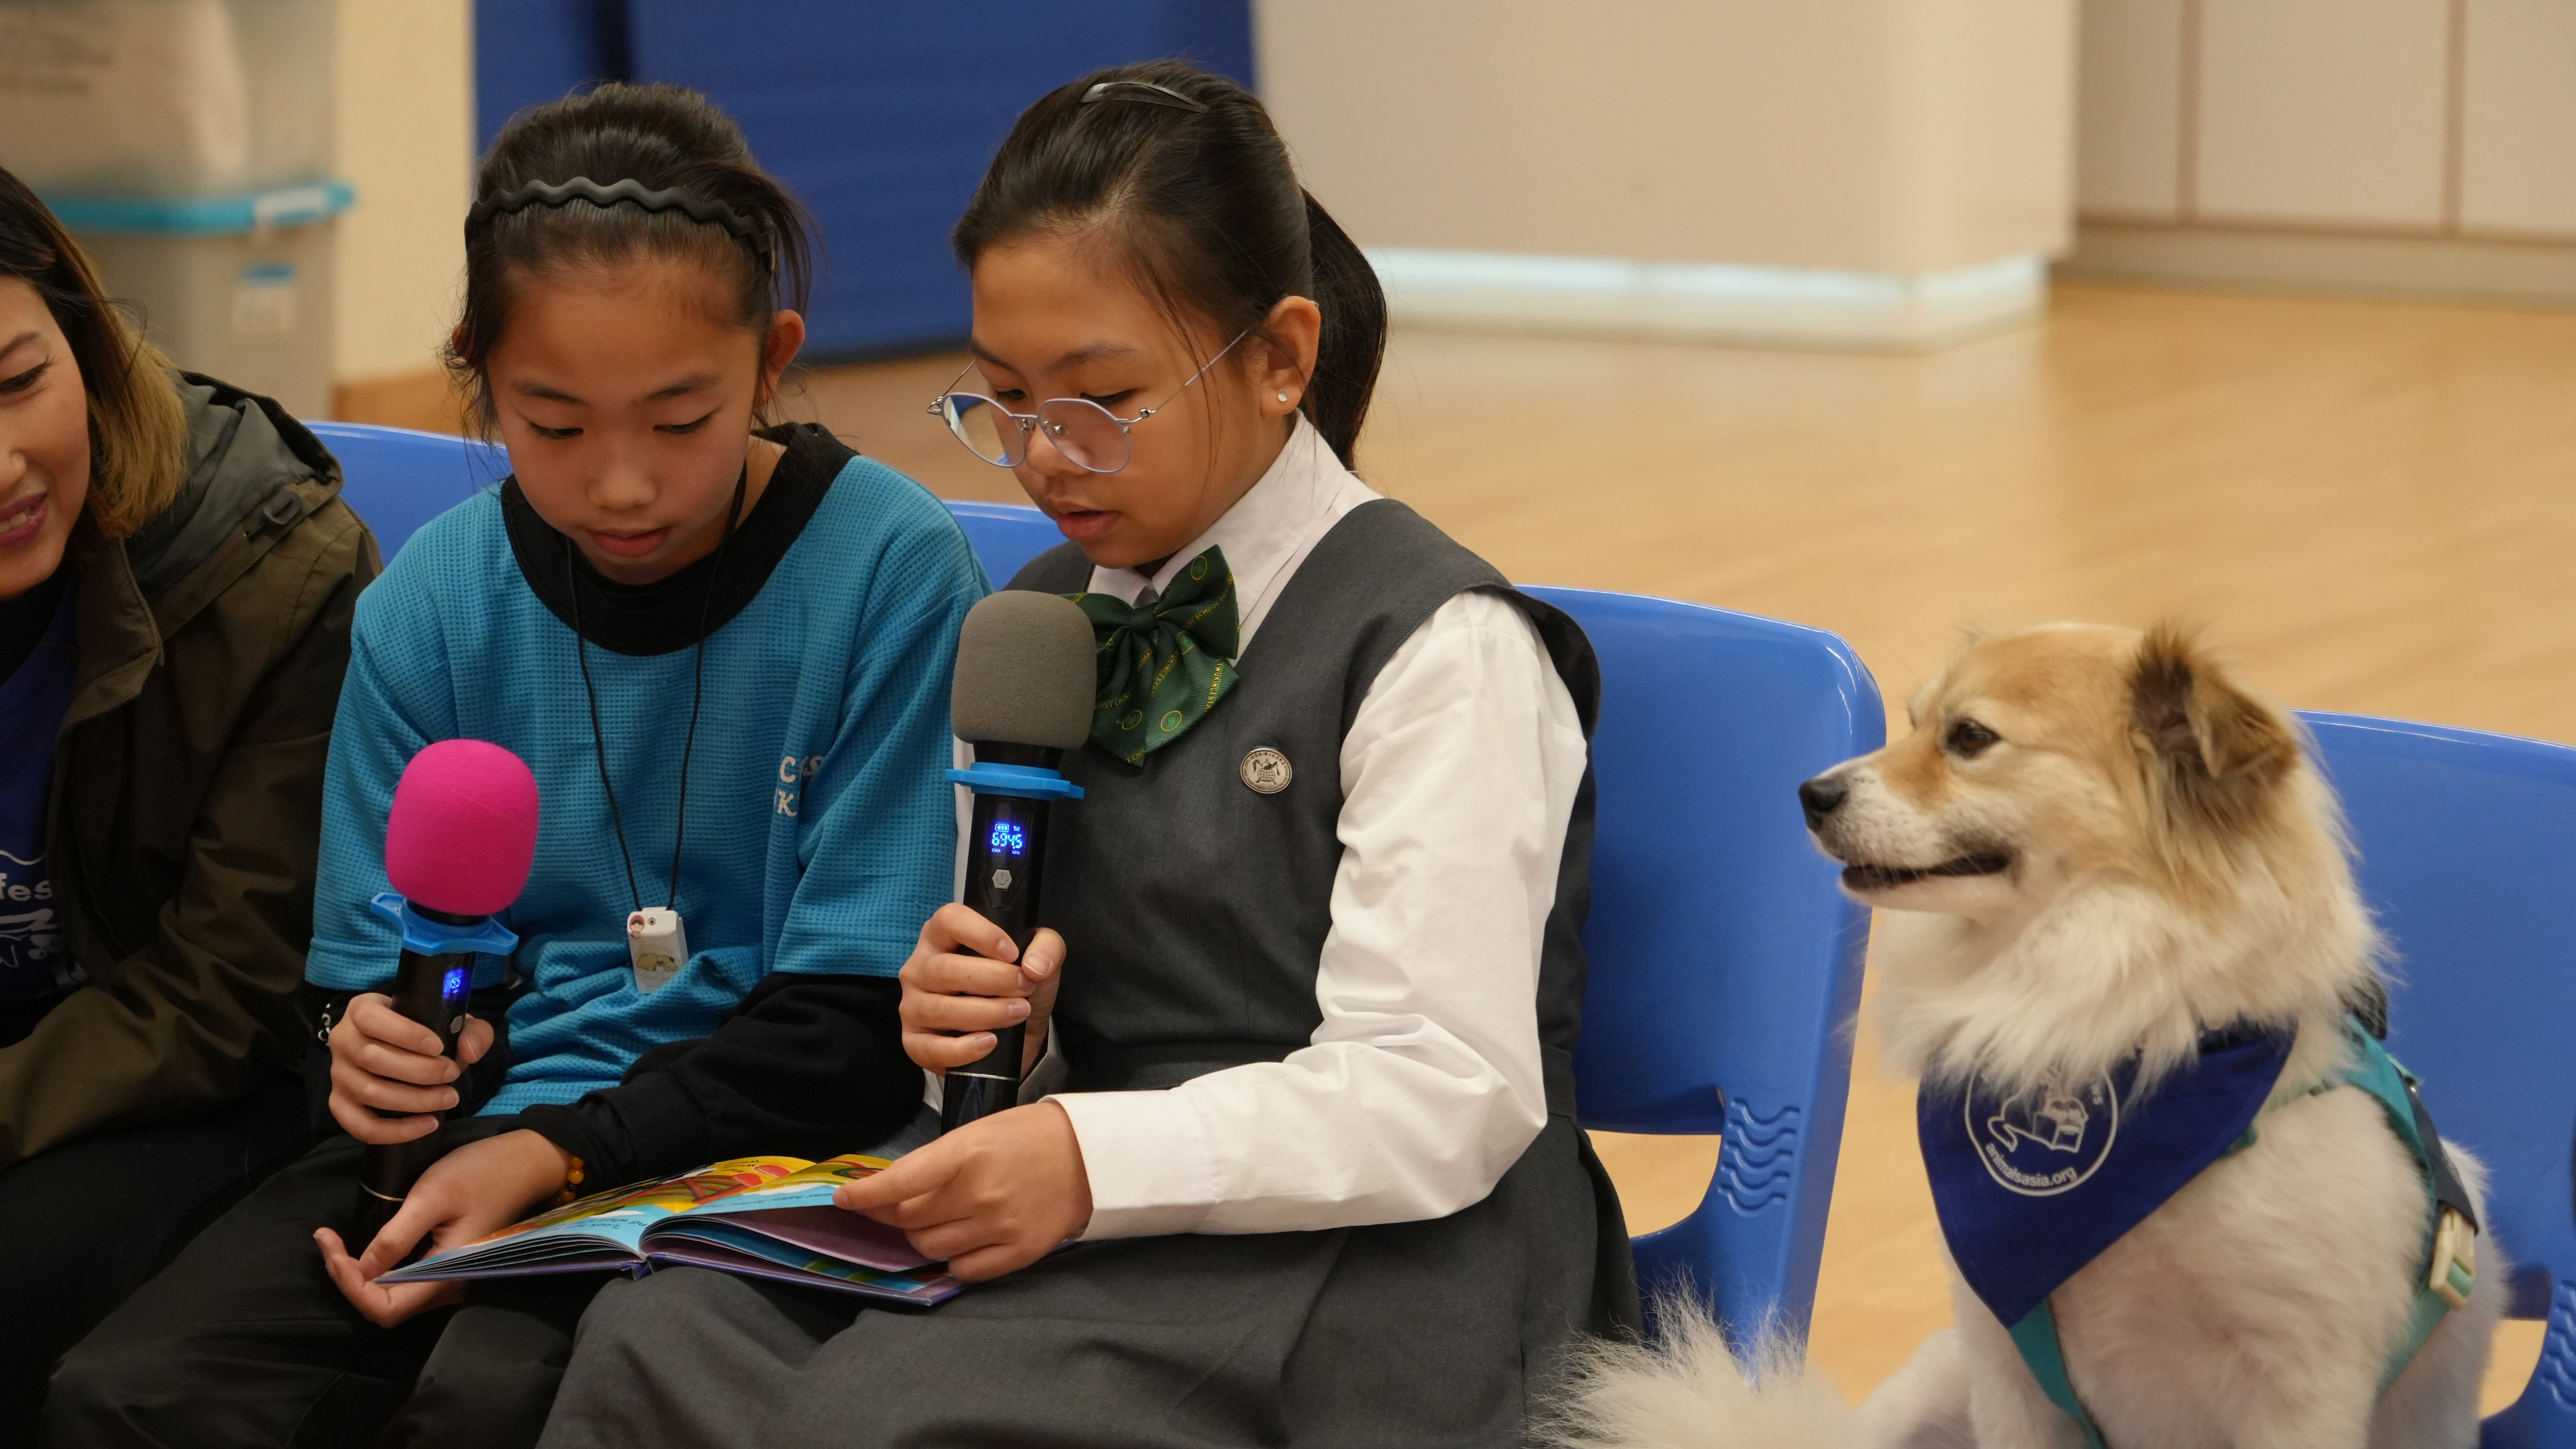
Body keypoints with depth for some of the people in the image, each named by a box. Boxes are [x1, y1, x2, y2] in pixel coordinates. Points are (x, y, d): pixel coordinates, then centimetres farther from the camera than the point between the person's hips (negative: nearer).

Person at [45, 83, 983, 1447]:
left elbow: (858, 1026, -8)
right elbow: (377, 974, 10)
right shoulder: (430, 605, 3)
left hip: (752, 1142, -4)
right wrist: (374, 1049, -15)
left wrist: (554, 1154, -18)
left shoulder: (892, 569, -8)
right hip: (487, 1115, 4)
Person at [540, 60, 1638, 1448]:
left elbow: (1444, 1097, -15)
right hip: (1098, 1215, 6)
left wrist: (1094, 1158, -27)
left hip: (1355, 1251, -6)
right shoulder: (1041, 617, 15)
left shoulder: (1437, 647, -8)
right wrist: (985, 1022, -4)